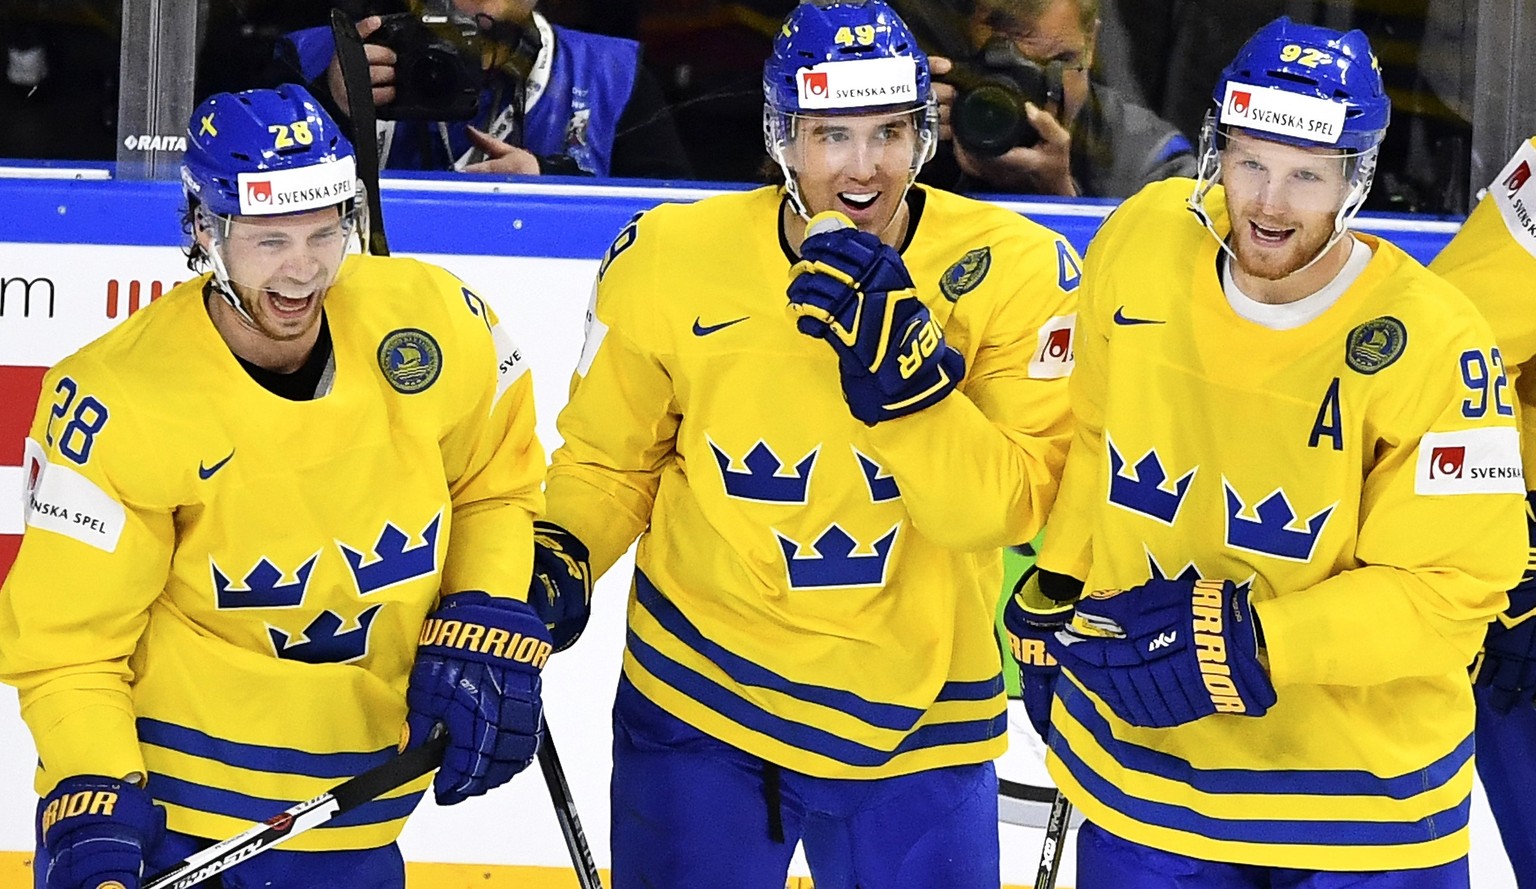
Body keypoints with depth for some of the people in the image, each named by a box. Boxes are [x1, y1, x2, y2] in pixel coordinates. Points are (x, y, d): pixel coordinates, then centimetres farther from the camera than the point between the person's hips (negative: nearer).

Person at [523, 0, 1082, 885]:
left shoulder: (1014, 271, -11)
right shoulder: (671, 258, -8)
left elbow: (1006, 509, -18)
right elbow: (610, 458, 7)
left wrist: (907, 373, -30)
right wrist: (557, 557, -10)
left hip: (916, 716, 0)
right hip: (698, 691, 0)